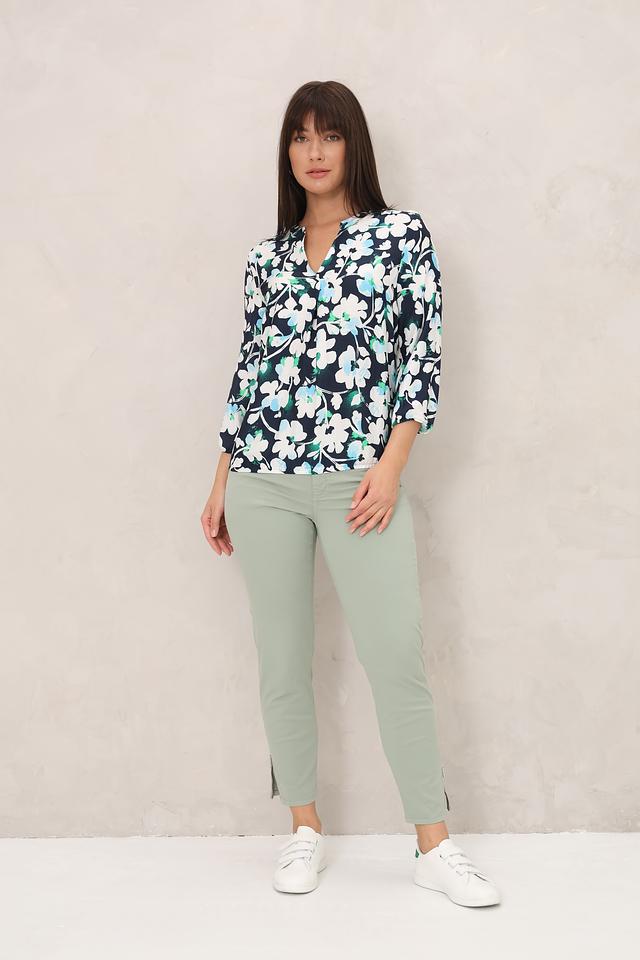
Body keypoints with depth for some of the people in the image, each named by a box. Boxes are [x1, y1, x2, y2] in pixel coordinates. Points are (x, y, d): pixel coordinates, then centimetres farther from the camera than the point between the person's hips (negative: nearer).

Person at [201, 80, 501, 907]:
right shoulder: (267, 258, 13)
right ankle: (304, 831, 23)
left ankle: (434, 846, 10)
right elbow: (248, 370, 15)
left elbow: (423, 354, -1)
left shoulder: (403, 234, 4)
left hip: (360, 478, -3)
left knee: (398, 659, -4)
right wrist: (221, 484, 12)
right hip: (263, 480, 4)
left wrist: (391, 464, -11)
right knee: (281, 661, 8)